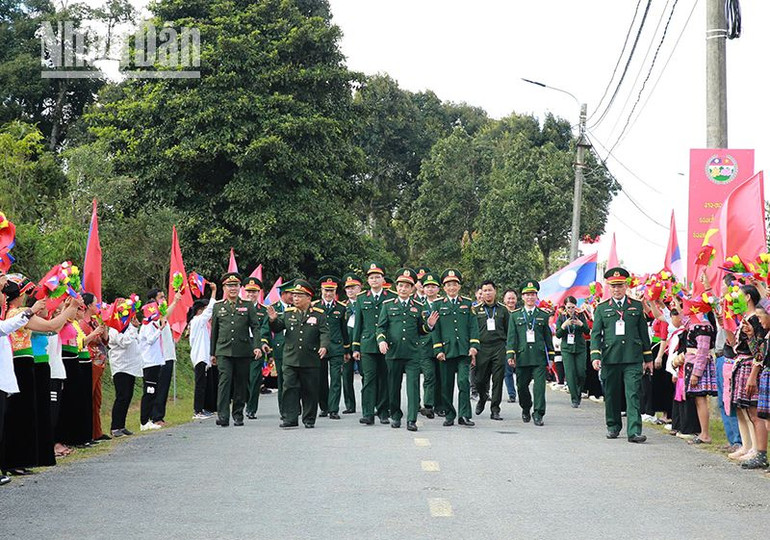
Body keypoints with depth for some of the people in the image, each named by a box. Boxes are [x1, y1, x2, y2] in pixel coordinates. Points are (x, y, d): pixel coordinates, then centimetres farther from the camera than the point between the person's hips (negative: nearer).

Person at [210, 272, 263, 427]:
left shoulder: (248, 306, 8)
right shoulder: (218, 307, 11)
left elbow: (255, 327, 2)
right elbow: (214, 331, 16)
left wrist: (257, 346, -11)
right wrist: (212, 353, 15)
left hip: (243, 351, 0)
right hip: (224, 351, 0)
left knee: (241, 383, 5)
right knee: (225, 381, -12)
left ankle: (238, 416, 15)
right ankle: (223, 416, -16)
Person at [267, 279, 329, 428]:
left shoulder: (318, 314, 3)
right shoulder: (288, 313, 10)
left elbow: (324, 332, -6)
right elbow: (277, 328, 6)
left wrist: (324, 346, -24)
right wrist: (273, 320, -16)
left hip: (311, 361, -2)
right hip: (290, 360, 2)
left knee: (310, 391, 5)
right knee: (290, 389, -3)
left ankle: (309, 420, 14)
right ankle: (290, 419, 0)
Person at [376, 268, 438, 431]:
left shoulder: (418, 307, 11)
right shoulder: (388, 305, 8)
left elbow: (421, 330, 15)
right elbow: (381, 326, 5)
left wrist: (429, 325, -5)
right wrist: (381, 340, -12)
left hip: (413, 353, 0)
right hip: (393, 351, 0)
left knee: (413, 386, -7)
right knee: (394, 386, 9)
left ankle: (412, 420, -7)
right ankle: (395, 416, 23)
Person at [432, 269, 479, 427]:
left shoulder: (467, 303, 11)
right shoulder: (438, 305, 9)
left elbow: (473, 326, 7)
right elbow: (435, 328, 5)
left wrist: (473, 346, -4)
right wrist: (438, 349, -4)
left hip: (464, 350, -1)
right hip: (446, 350, 1)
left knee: (464, 381, -13)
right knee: (446, 385, 4)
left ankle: (464, 415, -9)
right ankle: (449, 415, 16)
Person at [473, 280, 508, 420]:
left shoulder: (502, 310, 11)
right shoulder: (476, 310, 8)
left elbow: (508, 331, 13)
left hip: (499, 348, 0)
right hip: (482, 349, 0)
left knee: (498, 381, -3)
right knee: (480, 380, 0)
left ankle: (495, 410, 5)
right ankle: (482, 398, 31)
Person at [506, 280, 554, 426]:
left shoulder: (544, 315, 10)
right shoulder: (515, 315, 10)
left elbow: (548, 337, 12)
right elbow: (511, 336, 5)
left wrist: (550, 356, 9)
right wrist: (510, 355, -3)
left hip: (539, 357, -1)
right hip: (522, 357, 1)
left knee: (539, 385, -9)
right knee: (522, 386, 7)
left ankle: (538, 414, -5)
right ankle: (526, 409, 29)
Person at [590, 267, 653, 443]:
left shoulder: (637, 306, 11)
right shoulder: (601, 308, 9)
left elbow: (644, 333, 14)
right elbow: (596, 334, 5)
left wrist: (648, 357, 13)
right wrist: (595, 356, -9)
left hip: (633, 359, -1)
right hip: (610, 358, 1)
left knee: (633, 395, -8)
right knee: (611, 395, 8)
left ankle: (634, 432, -12)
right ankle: (613, 427, 24)